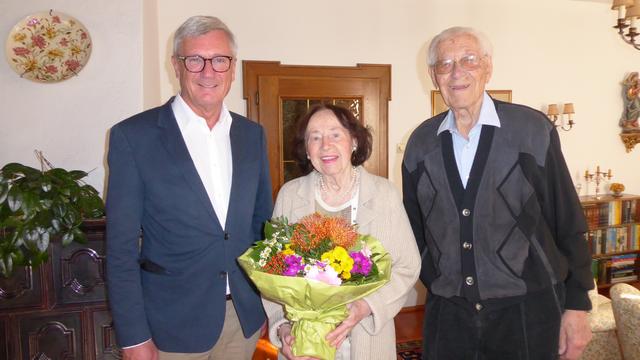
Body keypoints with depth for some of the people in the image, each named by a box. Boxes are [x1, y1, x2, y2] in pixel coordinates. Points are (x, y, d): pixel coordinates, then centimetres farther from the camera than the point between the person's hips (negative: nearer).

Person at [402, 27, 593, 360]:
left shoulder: (533, 129, -7)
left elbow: (567, 223, -4)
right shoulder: (421, 143, 1)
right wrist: (436, 283, 8)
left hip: (526, 310, -2)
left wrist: (577, 305, -3)